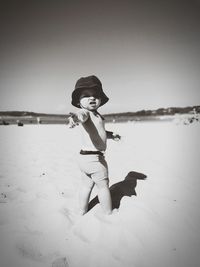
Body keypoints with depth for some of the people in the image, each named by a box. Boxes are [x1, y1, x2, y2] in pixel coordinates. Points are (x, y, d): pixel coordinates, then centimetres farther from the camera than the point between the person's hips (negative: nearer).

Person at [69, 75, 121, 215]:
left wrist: (111, 135, 15)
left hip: (85, 158, 9)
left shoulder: (97, 115, 11)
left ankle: (82, 211, 40)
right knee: (103, 185, 11)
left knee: (86, 185, 22)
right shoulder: (85, 112, -19)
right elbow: (82, 114, -45)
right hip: (94, 158, -9)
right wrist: (75, 117, -66)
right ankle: (109, 212, 31)